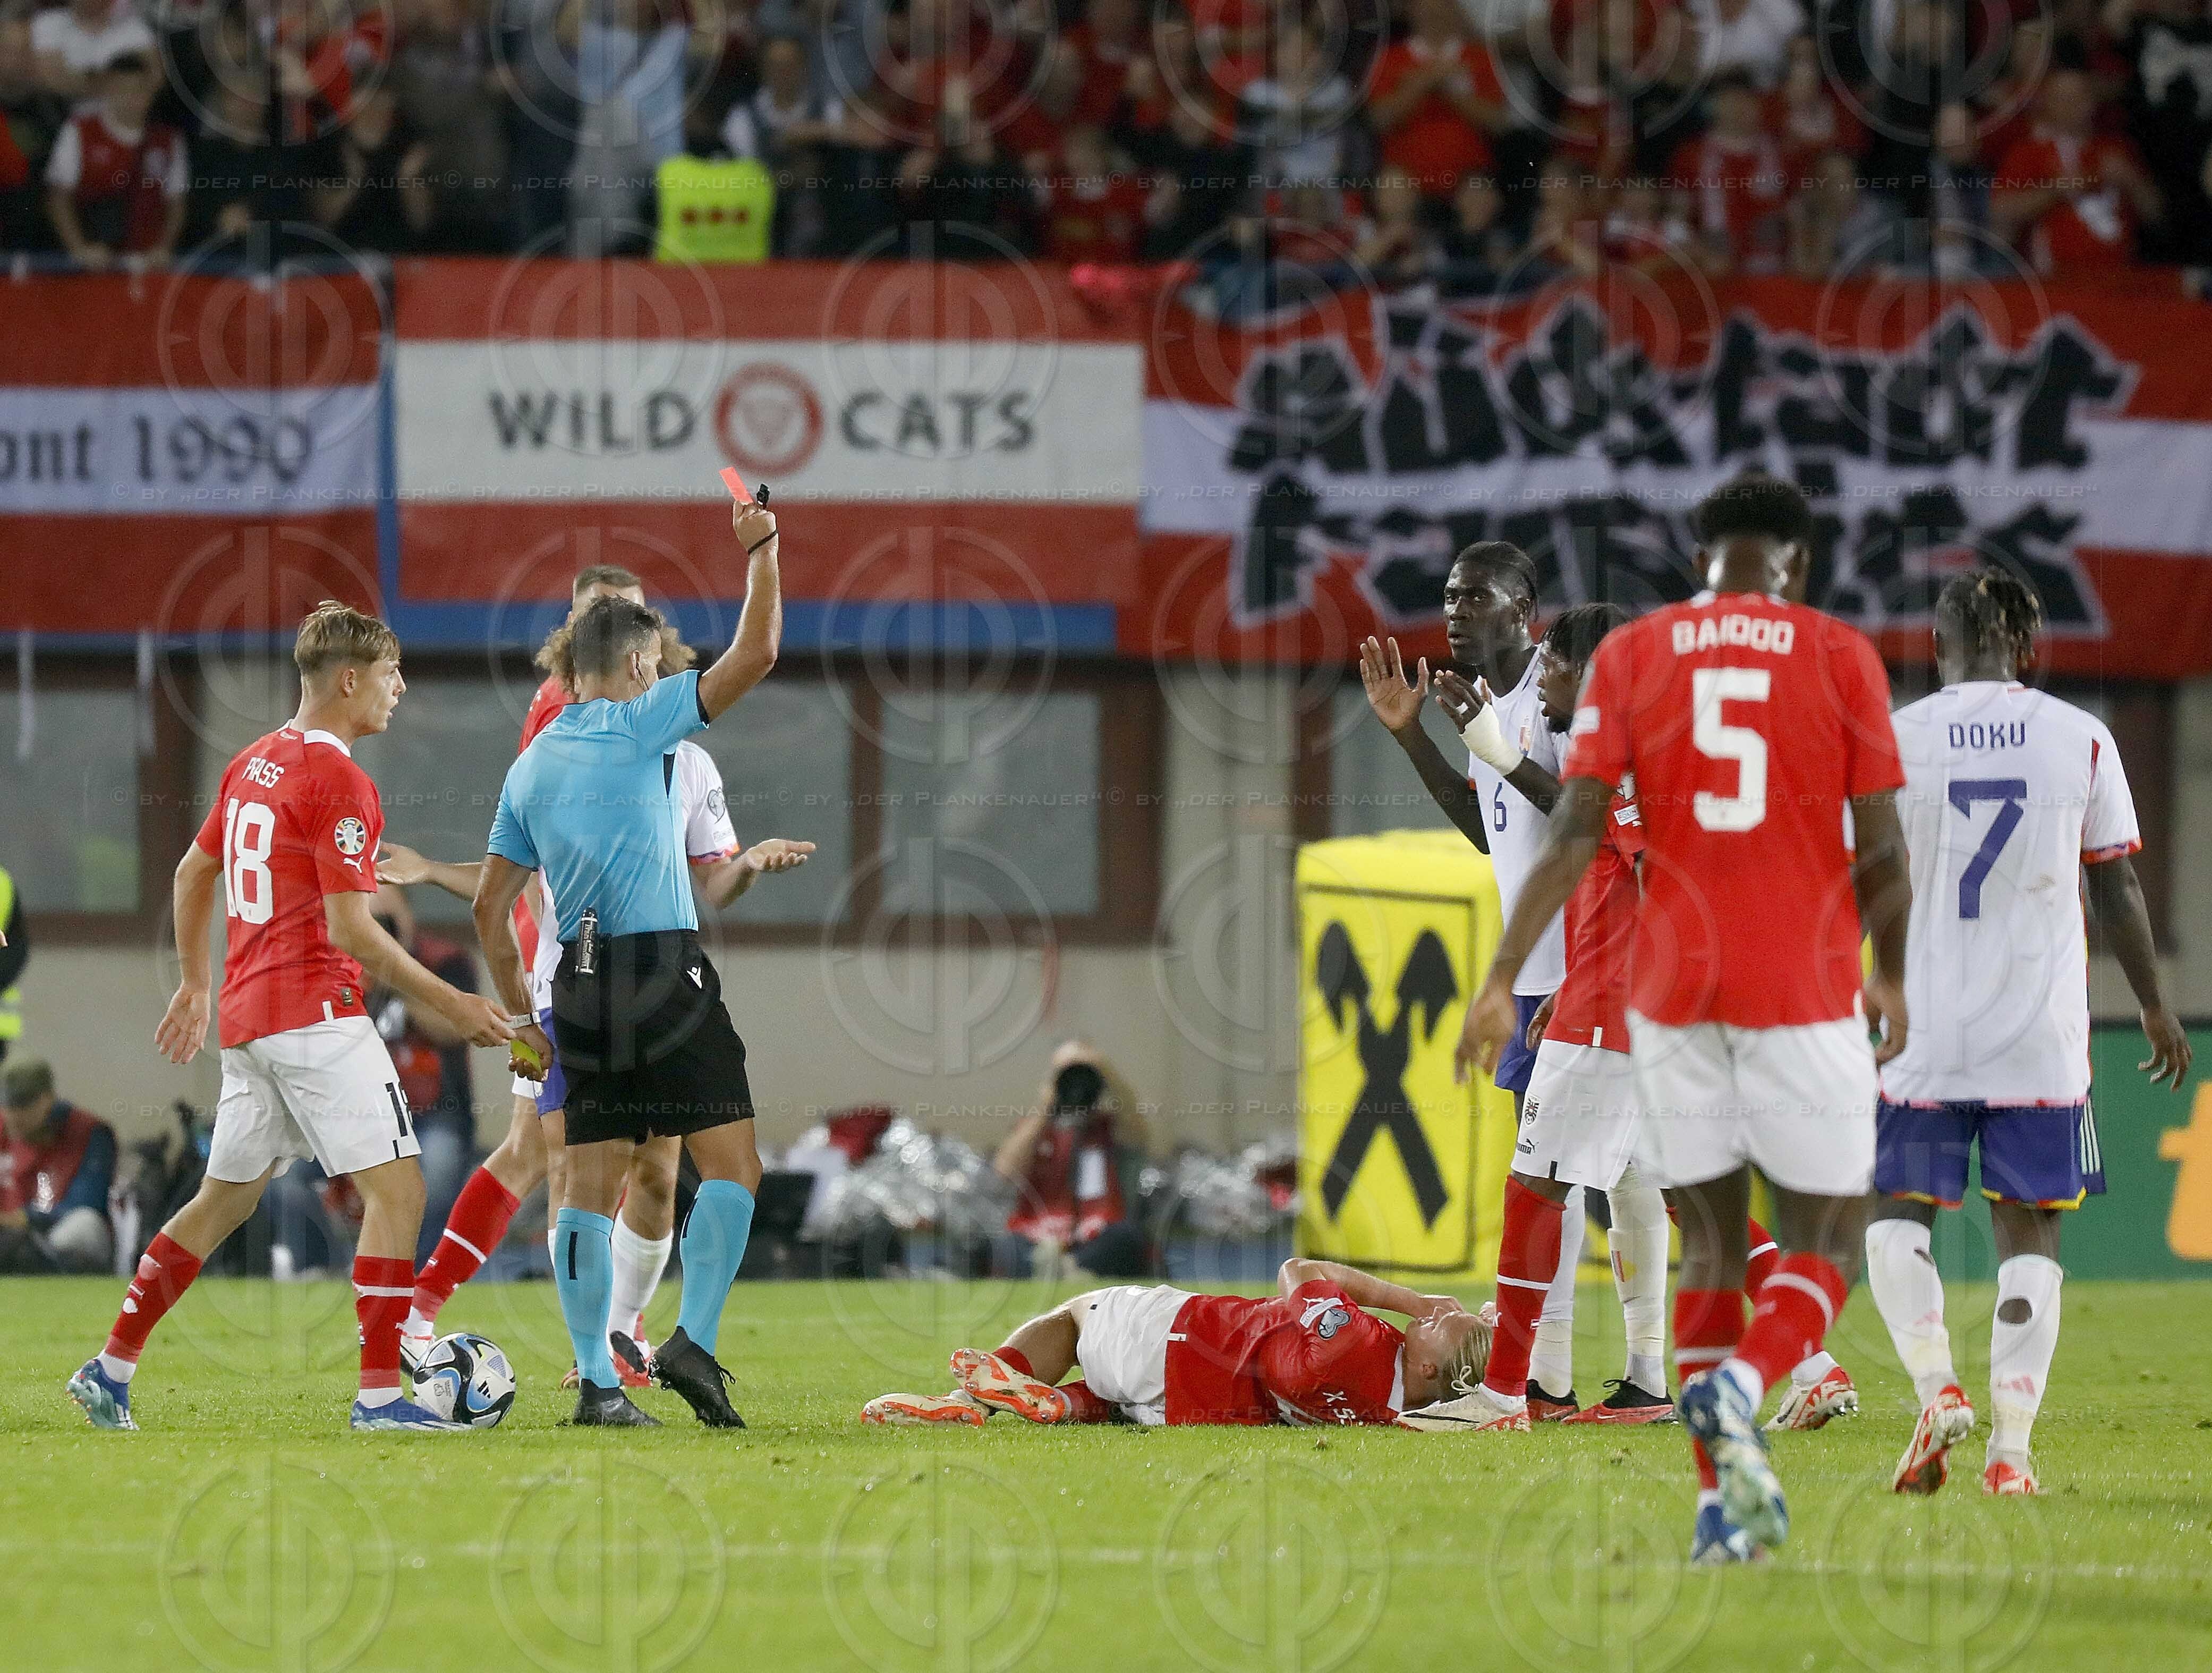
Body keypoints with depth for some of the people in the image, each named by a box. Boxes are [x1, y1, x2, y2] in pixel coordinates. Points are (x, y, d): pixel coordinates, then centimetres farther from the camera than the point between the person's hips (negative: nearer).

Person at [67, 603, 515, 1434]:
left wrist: (195, 984, 33)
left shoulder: (253, 763, 13)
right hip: (318, 1016, -9)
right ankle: (380, 1392, -13)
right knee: (397, 1189, -8)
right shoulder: (339, 781, -14)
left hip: (248, 1021, 9)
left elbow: (193, 874, 23)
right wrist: (449, 1005, -14)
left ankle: (111, 1369, 19)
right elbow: (349, 930, -18)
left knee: (223, 1199, 18)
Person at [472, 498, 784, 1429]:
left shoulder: (530, 766, 16)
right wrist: (760, 553, 4)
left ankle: (595, 1382, 2)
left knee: (591, 1182, 5)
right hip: (664, 973, -6)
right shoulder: (640, 723, -2)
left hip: (580, 985, 6)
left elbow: (490, 909, 16)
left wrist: (522, 1018, 21)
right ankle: (693, 1342, -14)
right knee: (730, 1165, -2)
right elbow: (754, 655, -8)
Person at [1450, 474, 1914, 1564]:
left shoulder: (1631, 655, 4)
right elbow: (1881, 848, -2)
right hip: (1807, 986, -2)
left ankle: (1721, 1507, 4)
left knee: (1711, 1245, 12)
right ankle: (1738, 1389, -25)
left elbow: (1574, 831, -4)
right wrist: (1892, 979, 14)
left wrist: (1503, 978, -4)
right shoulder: (1839, 657, -1)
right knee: (1824, 1247, 6)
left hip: (1672, 985, 2)